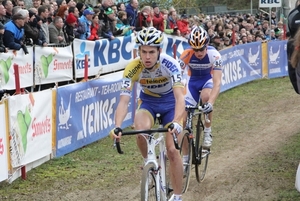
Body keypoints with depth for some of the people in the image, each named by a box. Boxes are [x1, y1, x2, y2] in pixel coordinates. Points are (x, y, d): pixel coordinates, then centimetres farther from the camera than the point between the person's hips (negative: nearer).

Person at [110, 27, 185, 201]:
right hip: (148, 101, 1)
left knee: (172, 149, -10)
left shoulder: (170, 64, -32)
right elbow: (124, 101, -32)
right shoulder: (133, 68, -28)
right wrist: (117, 127, -49)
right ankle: (149, 161, -2)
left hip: (170, 102, -1)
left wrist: (176, 122, -59)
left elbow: (179, 96, -41)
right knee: (141, 129, -32)